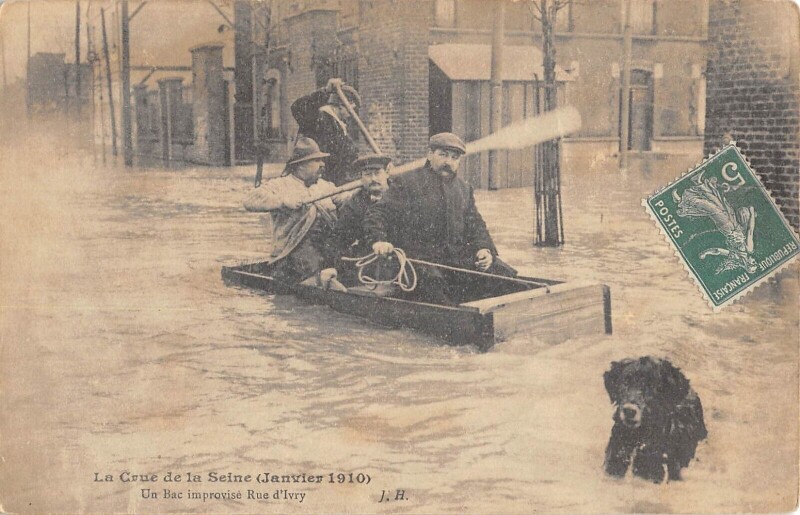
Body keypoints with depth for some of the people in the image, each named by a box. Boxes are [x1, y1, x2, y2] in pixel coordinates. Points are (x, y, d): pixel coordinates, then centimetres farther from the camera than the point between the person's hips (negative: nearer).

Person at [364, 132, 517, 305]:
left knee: (505, 274, -12)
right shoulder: (406, 183, 5)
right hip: (418, 257, -5)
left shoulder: (464, 190, 23)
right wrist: (378, 240, -22)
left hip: (458, 257, 5)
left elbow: (476, 225, 22)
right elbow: (379, 214, -1)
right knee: (431, 280, -39)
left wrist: (484, 248, -1)